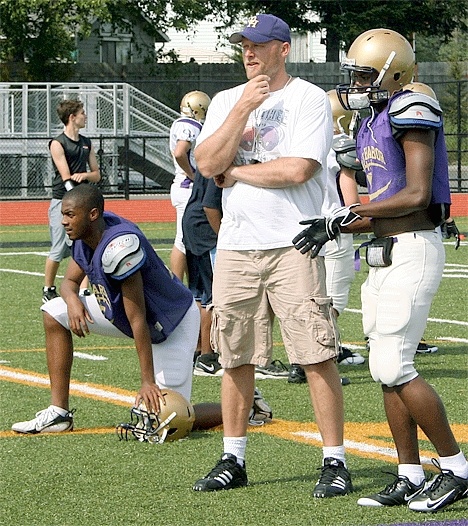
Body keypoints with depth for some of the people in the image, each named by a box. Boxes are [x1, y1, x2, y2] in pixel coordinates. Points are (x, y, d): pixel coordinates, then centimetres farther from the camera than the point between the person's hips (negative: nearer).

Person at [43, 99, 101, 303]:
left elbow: (96, 175, 16)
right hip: (62, 201, -5)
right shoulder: (57, 144, -5)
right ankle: (48, 290, 14)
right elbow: (66, 178, -12)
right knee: (59, 250, -2)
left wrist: (84, 175, -8)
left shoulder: (86, 143, 14)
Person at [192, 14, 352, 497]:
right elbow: (207, 164, -1)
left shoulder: (309, 99, -2)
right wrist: (244, 107, -8)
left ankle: (334, 461, -3)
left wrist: (234, 172, -4)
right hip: (235, 246, 5)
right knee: (235, 358, 9)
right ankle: (233, 461, 18)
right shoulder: (226, 101, 15)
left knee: (317, 357, -7)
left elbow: (297, 170, -15)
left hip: (292, 246, -5)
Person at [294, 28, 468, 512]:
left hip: (413, 251, -9)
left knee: (393, 367, -11)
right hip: (385, 255, 9)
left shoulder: (411, 113, -12)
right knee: (388, 370, 7)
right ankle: (409, 476, 13)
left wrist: (347, 214, -14)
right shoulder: (374, 123, 16)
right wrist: (334, 230, 5)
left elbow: (416, 195, -19)